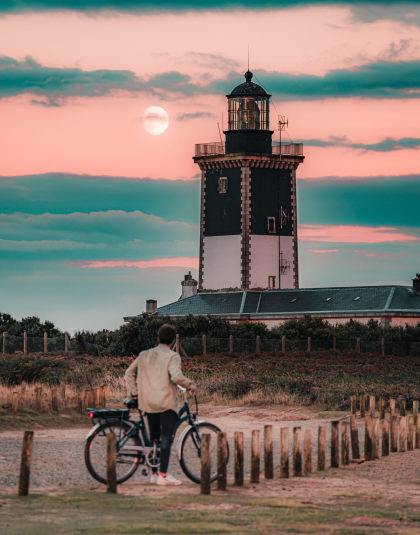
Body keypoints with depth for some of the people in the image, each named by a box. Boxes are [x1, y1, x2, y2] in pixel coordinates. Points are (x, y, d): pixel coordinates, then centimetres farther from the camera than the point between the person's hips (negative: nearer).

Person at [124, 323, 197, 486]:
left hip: (149, 404, 6)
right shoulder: (172, 356, -6)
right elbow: (176, 376, -21)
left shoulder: (144, 355, 13)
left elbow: (129, 373, 13)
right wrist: (191, 385, -6)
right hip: (167, 402, -6)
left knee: (154, 438, 15)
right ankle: (163, 475, -13)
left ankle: (154, 473, 19)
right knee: (166, 437, -6)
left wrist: (134, 393, 18)